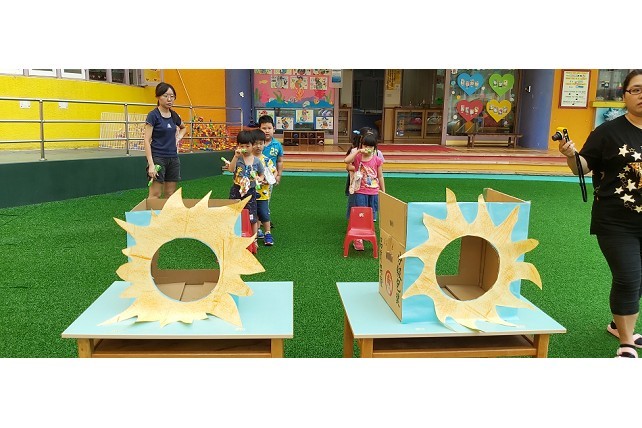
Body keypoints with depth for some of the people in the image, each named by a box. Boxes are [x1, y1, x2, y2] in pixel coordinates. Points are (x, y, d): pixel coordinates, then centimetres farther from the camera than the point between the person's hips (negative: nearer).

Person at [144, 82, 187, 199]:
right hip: (158, 158, -6)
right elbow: (146, 140, -13)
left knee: (170, 195, 8)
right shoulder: (153, 115, -9)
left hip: (173, 158, 7)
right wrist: (151, 164, -20)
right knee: (155, 195, -9)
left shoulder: (173, 115, 9)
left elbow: (184, 128, 32)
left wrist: (178, 137, 10)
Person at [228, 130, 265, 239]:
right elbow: (231, 169, -21)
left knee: (252, 218, 3)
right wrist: (236, 156, -29)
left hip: (251, 191, 1)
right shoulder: (237, 158, -5)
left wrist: (259, 179, -11)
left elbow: (261, 174, 11)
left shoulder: (256, 161, 0)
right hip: (237, 190, 0)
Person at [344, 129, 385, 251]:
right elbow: (346, 161, -25)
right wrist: (358, 151, -26)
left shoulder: (377, 160, -1)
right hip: (360, 192, -2)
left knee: (371, 217, 13)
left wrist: (383, 192, 6)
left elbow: (380, 177, 5)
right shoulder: (357, 157, -3)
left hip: (373, 192, 2)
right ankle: (357, 240, 5)